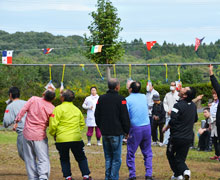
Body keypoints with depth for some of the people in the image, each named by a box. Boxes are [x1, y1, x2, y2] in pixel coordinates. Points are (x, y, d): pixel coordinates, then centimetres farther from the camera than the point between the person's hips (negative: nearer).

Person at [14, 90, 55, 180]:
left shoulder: (33, 99, -6)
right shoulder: (51, 108, -8)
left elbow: (23, 110, -7)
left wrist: (17, 121, 1)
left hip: (27, 134, 2)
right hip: (40, 135, -2)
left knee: (30, 159, 12)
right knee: (43, 159, -1)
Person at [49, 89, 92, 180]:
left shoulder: (59, 109, -8)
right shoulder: (77, 109, 9)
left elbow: (53, 125, -12)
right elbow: (82, 124, 19)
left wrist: (53, 134, 5)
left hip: (62, 139, -3)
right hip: (76, 138, 3)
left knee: (64, 159, 13)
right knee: (81, 158, 14)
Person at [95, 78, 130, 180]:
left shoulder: (101, 99, 6)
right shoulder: (120, 99, -9)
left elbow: (97, 116, 12)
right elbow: (125, 117, -7)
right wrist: (127, 131, 4)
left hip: (105, 133, 5)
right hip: (116, 133, -5)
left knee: (108, 157, 14)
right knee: (116, 158, 0)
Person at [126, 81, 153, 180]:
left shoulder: (128, 99, -6)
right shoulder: (144, 97, 8)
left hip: (135, 128, -4)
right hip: (147, 127, 4)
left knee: (131, 153, 6)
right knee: (147, 153, 10)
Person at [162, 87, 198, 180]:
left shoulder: (178, 106, -19)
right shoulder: (193, 106, 4)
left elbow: (173, 121, -21)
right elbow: (195, 119, 18)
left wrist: (166, 127, -3)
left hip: (177, 136, -5)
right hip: (189, 137, 5)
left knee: (170, 154, 16)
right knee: (180, 158, 13)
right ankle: (185, 170, -12)